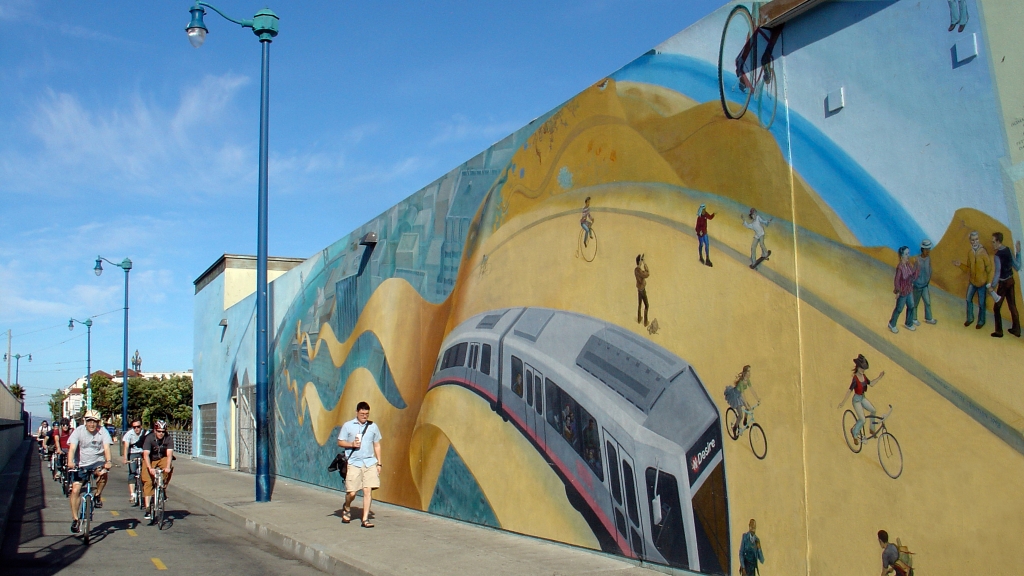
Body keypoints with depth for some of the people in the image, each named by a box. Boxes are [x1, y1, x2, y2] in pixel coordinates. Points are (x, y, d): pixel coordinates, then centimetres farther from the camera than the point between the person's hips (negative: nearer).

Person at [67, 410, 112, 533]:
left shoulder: (102, 431, -9)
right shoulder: (79, 431, -9)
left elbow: (106, 447, -21)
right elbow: (72, 448, -21)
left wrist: (108, 461, -39)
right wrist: (70, 462, -39)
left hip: (97, 463, -1)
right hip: (81, 464, 1)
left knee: (103, 473, -33)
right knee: (75, 490, -9)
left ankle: (98, 496, -6)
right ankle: (75, 519, 2)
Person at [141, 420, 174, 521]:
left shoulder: (168, 439, -18)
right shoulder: (149, 438, -22)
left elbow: (169, 454, -27)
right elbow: (146, 455, -31)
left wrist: (167, 467, -43)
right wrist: (150, 468, -45)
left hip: (162, 459, 1)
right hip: (150, 461, -1)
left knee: (169, 469, -31)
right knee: (148, 482, -16)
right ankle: (148, 509, -15)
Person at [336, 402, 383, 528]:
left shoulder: (373, 426, 10)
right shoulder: (347, 426, 3)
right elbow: (340, 442, 6)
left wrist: (379, 463, 11)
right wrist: (351, 444, -12)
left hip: (370, 463, 2)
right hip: (353, 463, -2)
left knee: (368, 490, -6)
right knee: (351, 492, -2)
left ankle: (365, 519, 0)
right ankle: (347, 508, 31)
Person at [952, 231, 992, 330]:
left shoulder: (983, 253, -18)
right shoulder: (970, 253, 0)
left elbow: (989, 268, -14)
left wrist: (989, 282, -15)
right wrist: (960, 265, -5)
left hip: (982, 283, -6)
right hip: (972, 282, 6)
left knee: (981, 303, 6)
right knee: (968, 299, 15)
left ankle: (981, 321, 23)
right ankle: (970, 318, 33)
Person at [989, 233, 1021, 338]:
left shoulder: (997, 255, -22)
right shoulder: (1009, 250, -1)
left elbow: (997, 273, -24)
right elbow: (1017, 267, 5)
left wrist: (992, 286, -17)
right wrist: (1018, 252, 11)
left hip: (1003, 283, -7)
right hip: (1011, 281, 7)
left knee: (997, 308, 5)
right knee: (1012, 306, 16)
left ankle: (999, 331, 11)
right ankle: (1016, 330, 25)